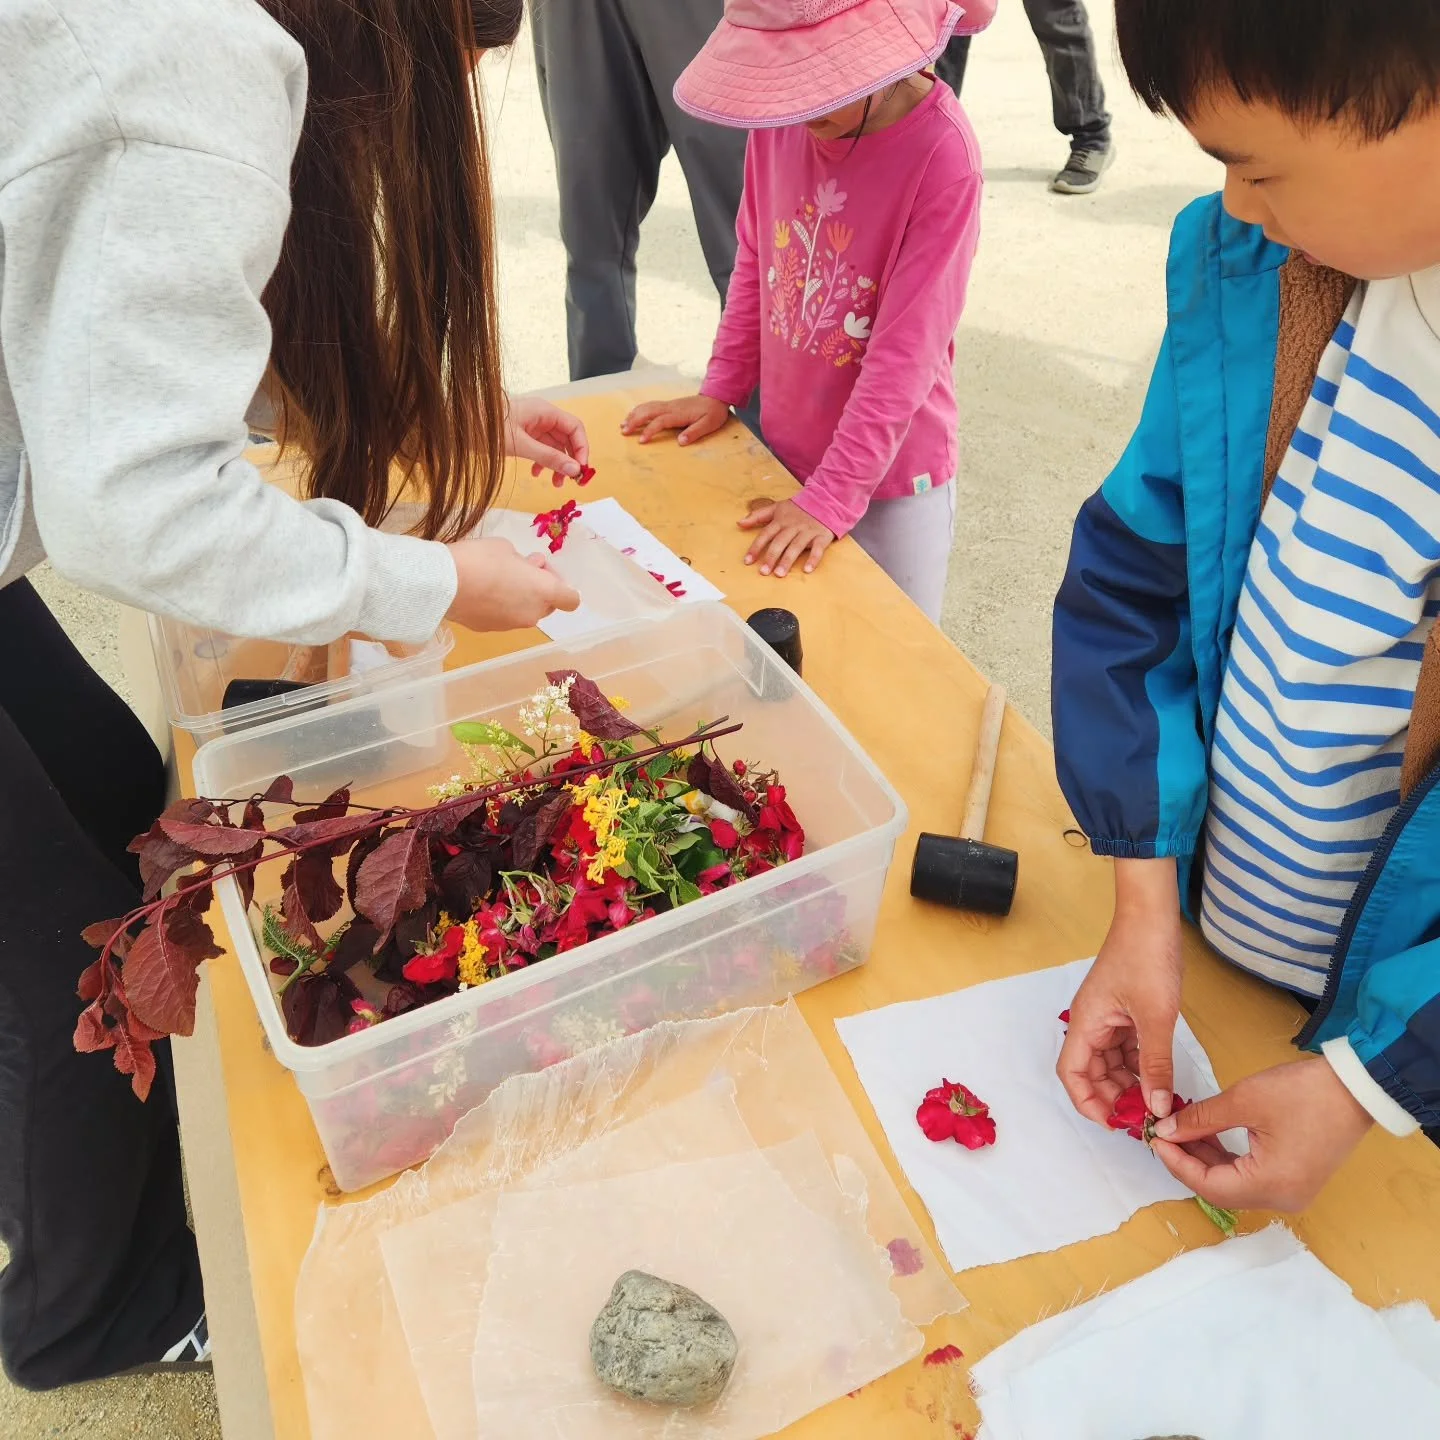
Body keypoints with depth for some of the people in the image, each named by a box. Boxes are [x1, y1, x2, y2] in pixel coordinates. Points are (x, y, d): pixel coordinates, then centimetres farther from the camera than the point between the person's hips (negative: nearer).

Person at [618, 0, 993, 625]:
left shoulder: (943, 155, -22)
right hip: (784, 454, 4)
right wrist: (721, 390, 8)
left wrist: (831, 495, -24)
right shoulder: (779, 116, -6)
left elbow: (905, 353, -23)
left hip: (890, 477, -4)